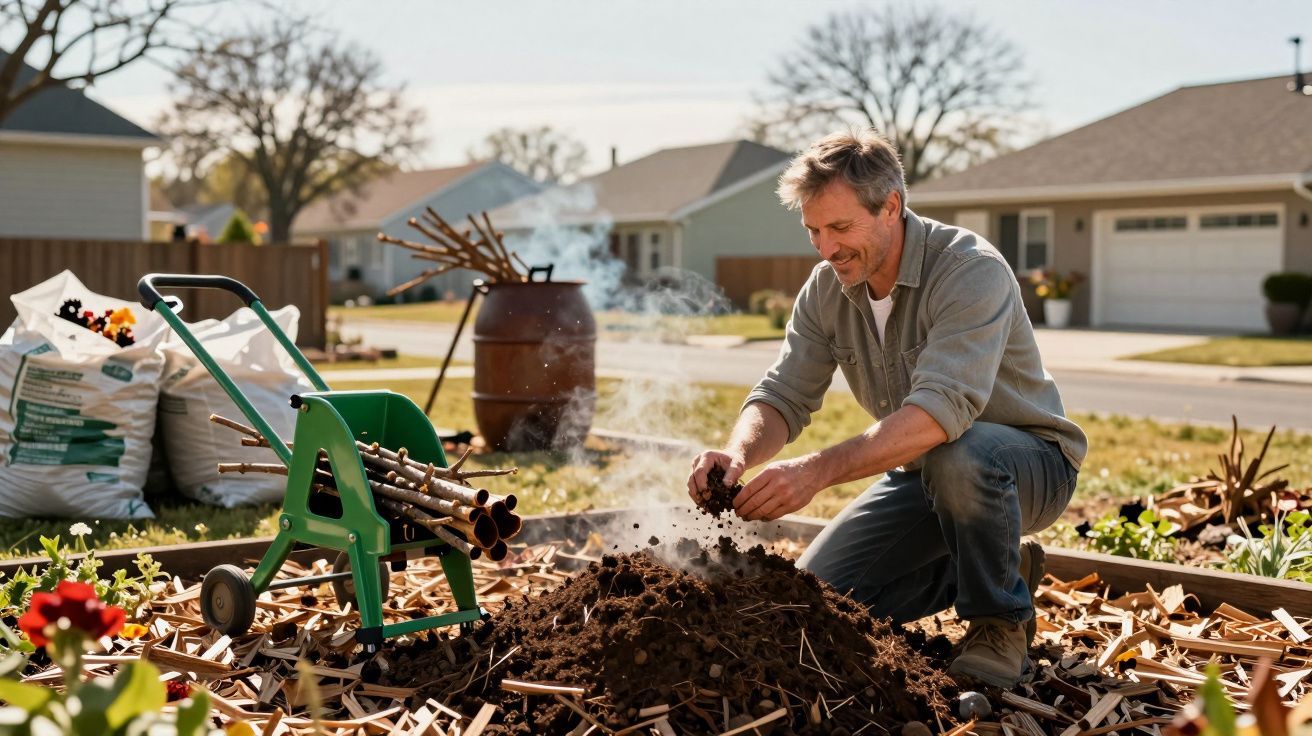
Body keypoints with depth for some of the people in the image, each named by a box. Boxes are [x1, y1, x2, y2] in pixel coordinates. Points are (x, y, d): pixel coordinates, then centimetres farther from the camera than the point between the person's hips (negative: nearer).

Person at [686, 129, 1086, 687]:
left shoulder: (971, 271, -28)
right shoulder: (826, 289, -6)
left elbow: (942, 409, -42)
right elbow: (784, 396, -8)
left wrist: (819, 469, -51)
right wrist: (737, 454, -32)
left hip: (1029, 461, -6)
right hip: (923, 473, 7)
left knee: (956, 455, -41)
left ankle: (999, 625, -13)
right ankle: (1002, 568, 14)